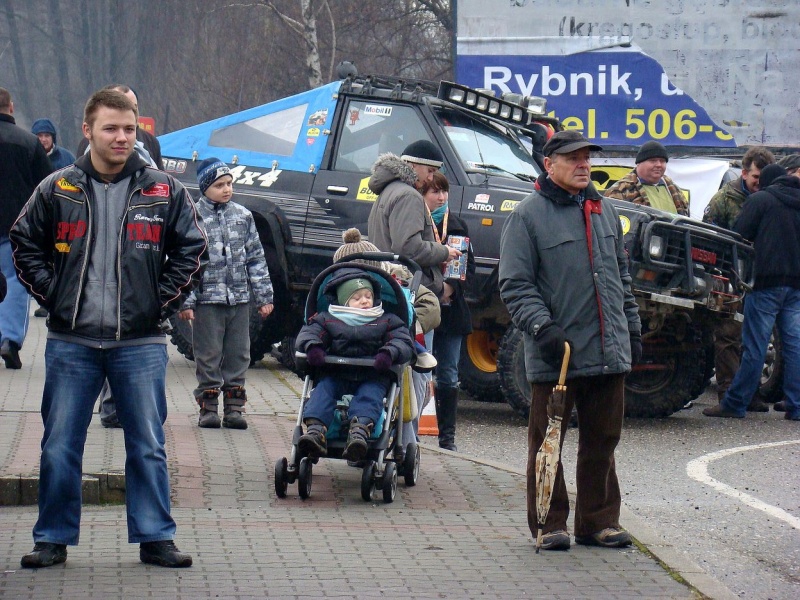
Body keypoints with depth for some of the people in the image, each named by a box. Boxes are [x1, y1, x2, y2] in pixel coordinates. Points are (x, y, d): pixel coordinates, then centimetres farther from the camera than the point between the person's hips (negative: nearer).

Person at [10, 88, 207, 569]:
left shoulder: (164, 191, 3)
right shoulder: (57, 190, 4)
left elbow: (192, 252, 8)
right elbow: (25, 245, 11)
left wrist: (161, 304, 0)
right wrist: (53, 296, 1)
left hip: (141, 343, 0)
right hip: (71, 343, 0)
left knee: (148, 446, 3)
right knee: (60, 447, 2)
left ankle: (155, 537, 10)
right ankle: (53, 538, 11)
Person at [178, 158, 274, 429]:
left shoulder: (243, 216, 8)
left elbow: (256, 258, 13)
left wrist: (264, 295, 9)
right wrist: (186, 301, -12)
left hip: (239, 298, 4)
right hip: (207, 298, -4)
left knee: (238, 355, 7)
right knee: (209, 356, 0)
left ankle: (234, 406, 14)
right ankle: (208, 407, 7)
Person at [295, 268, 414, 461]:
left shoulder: (387, 321, 12)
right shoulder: (327, 320, 15)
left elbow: (404, 342, 0)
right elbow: (306, 334, 5)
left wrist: (389, 353, -24)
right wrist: (312, 346, -21)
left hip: (372, 377, -2)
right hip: (336, 375, 2)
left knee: (370, 395, -31)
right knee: (323, 389, -26)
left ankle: (360, 430, -57)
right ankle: (315, 430, -46)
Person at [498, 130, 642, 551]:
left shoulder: (604, 211, 15)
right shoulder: (528, 216, -5)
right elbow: (515, 285, -9)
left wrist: (632, 329, 20)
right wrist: (542, 327, -20)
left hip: (608, 353, 6)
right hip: (555, 354, -5)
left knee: (602, 441, 10)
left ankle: (599, 521, 18)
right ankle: (550, 524, 10)